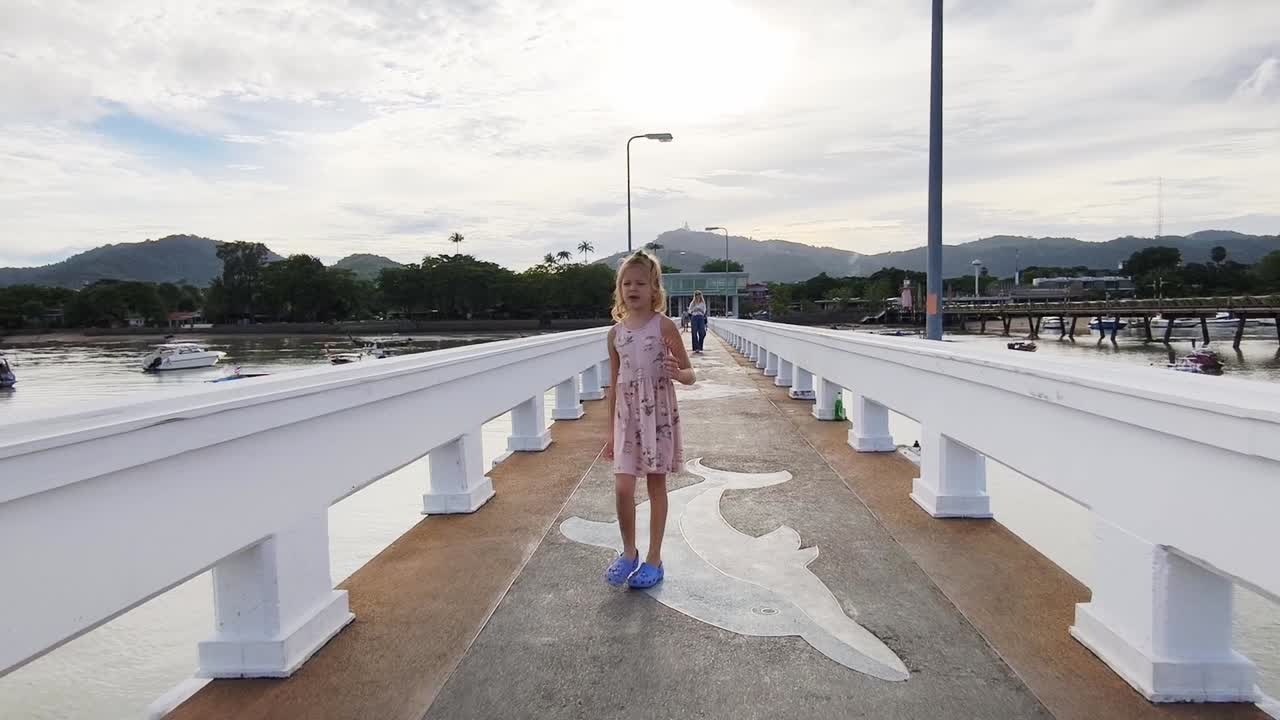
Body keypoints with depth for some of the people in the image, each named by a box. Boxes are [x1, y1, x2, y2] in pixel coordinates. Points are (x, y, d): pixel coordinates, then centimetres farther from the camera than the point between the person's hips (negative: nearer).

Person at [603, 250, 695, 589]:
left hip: (658, 412, -2)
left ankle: (654, 558, 21)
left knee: (657, 486, 7)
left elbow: (690, 375, -3)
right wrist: (611, 431, 11)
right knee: (622, 488, -4)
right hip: (627, 415, 3)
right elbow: (614, 383, 10)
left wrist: (676, 373, -27)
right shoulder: (616, 332, 4)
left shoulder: (664, 325, -6)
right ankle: (629, 551, 19)